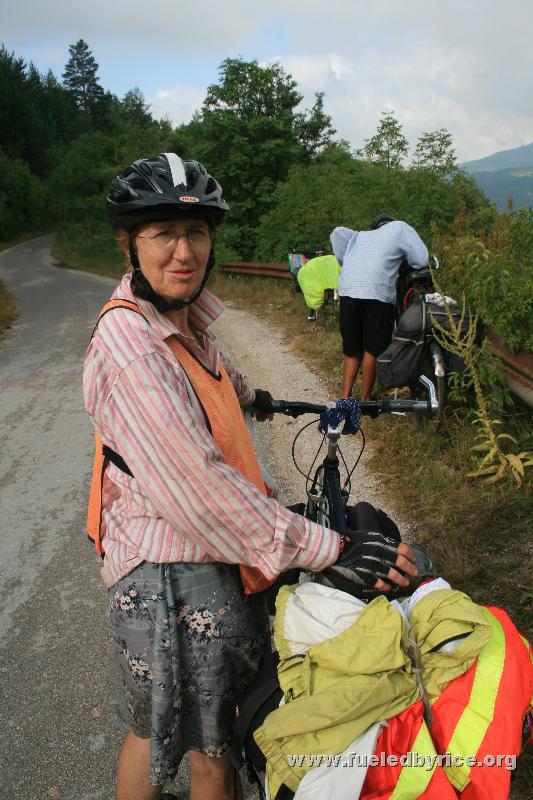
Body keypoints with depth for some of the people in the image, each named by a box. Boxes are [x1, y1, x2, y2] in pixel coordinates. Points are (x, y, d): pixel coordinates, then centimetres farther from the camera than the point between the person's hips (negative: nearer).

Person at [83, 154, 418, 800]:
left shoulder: (181, 313, 5)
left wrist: (249, 396, 49)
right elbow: (203, 490, -29)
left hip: (210, 553, 8)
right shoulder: (129, 345, -25)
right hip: (173, 572, -8)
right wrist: (332, 549, -26)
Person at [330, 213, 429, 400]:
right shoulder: (400, 227, 21)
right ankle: (365, 398, 13)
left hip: (347, 292, 4)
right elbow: (422, 259, 14)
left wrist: (346, 262, 21)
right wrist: (403, 257, 34)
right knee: (372, 349, 6)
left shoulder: (360, 236, 32)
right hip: (378, 293, -4)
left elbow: (337, 233, 14)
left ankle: (345, 397, 11)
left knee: (351, 349, 14)